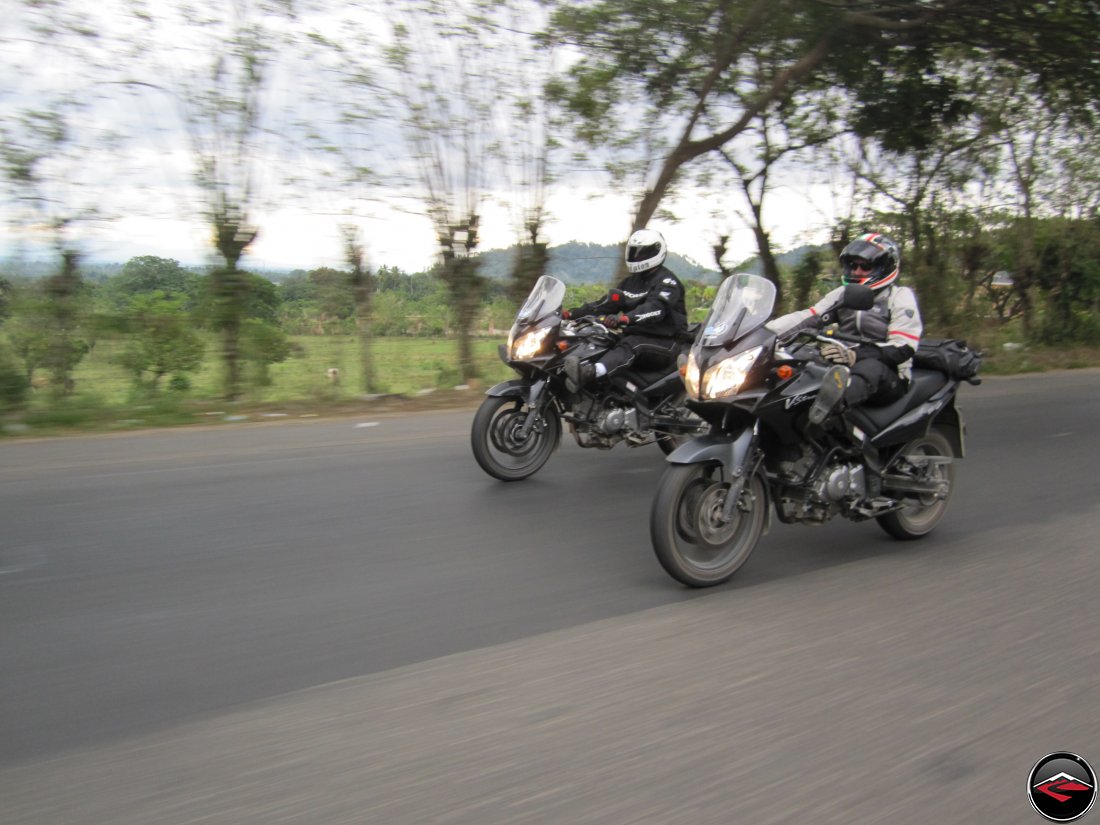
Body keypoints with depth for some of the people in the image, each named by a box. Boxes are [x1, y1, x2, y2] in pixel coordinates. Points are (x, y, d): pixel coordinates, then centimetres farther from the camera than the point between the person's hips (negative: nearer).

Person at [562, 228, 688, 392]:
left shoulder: (666, 281, -6)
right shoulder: (631, 281, 20)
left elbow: (656, 308, -26)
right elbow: (606, 303, 15)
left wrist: (625, 319, -44)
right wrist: (572, 314, 1)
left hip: (664, 342, -10)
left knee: (629, 346, -39)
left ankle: (590, 372, -66)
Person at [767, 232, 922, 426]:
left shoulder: (900, 296, 2)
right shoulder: (844, 294, 19)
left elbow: (903, 348, -13)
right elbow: (806, 317, 7)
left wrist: (855, 356, -30)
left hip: (889, 379, -8)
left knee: (870, 367, -43)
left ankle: (836, 399, -75)